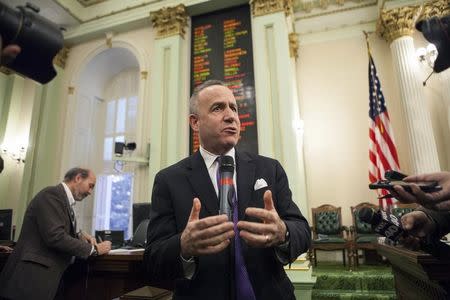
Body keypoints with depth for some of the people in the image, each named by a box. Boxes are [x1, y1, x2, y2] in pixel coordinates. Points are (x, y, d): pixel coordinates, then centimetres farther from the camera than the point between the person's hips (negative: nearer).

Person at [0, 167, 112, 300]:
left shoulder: (63, 198, 14)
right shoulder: (52, 194, -16)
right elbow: (55, 237, -25)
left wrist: (79, 236, 4)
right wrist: (93, 249, -16)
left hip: (49, 277, 10)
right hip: (33, 279, -10)